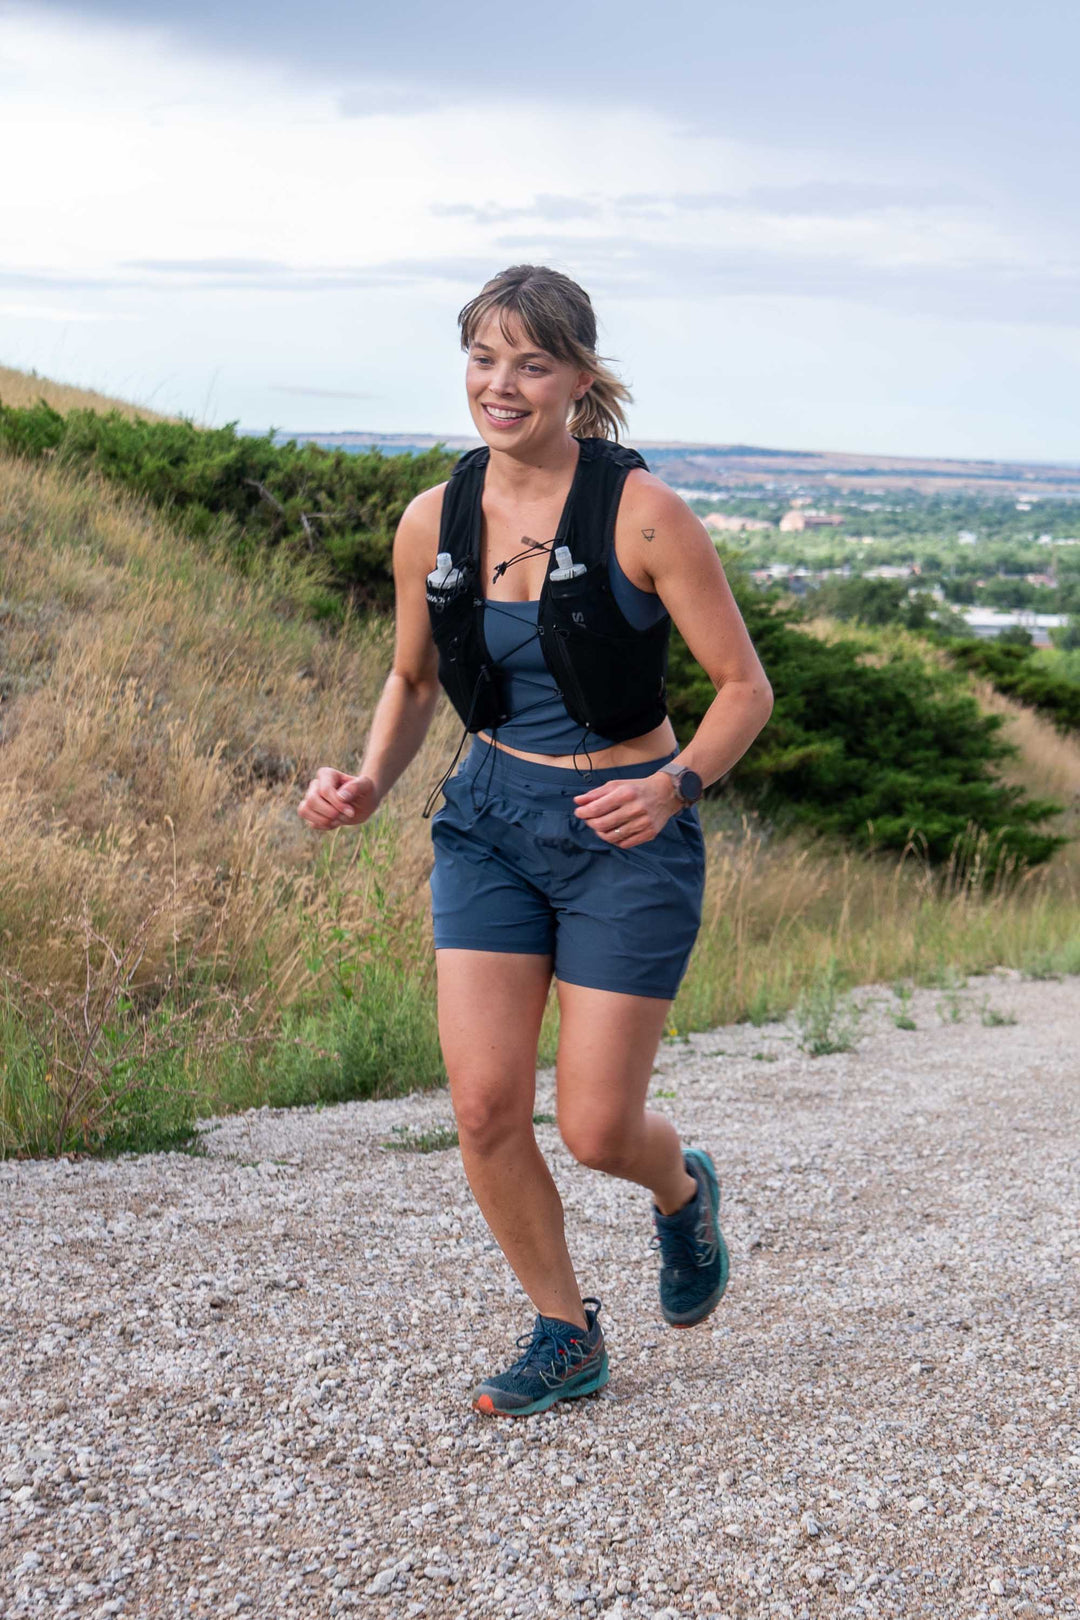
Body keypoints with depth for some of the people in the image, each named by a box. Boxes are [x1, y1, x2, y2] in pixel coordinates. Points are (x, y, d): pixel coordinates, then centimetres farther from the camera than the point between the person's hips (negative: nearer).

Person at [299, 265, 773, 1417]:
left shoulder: (641, 513, -14)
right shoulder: (433, 524, -1)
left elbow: (745, 687, -9)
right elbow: (412, 680, 15)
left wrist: (674, 786, -26)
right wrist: (369, 782, -4)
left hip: (625, 834, -4)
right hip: (490, 817, 4)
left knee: (595, 1127, -2)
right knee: (484, 1105, -5)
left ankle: (682, 1190, 36)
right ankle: (565, 1333, 18)